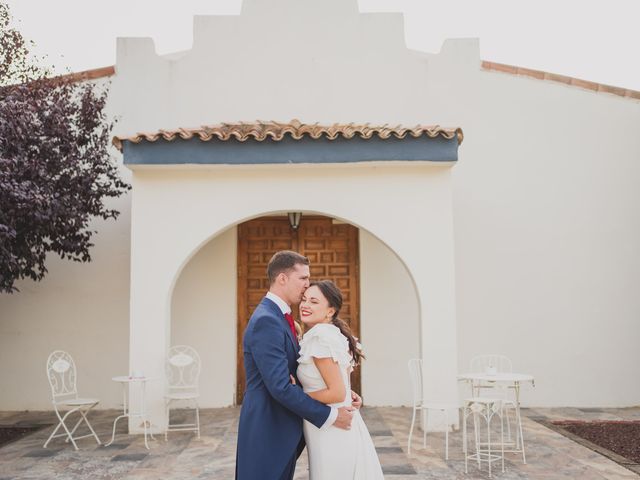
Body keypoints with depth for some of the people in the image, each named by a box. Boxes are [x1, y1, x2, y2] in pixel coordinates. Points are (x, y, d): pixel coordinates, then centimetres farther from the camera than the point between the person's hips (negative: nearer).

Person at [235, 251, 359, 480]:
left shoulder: (280, 317, 12)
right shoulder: (266, 321, -21)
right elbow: (281, 387, -26)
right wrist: (329, 416, -19)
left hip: (283, 429, 10)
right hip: (268, 432, -10)